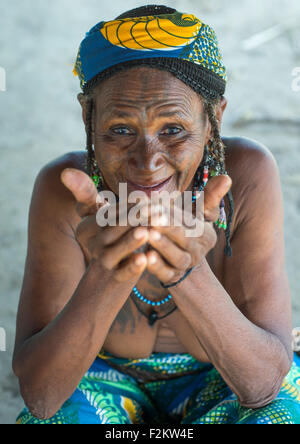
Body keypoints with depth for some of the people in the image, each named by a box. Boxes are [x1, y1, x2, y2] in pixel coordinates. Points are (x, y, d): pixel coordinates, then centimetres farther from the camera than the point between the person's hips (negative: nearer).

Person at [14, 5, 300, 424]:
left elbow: (263, 384, -27)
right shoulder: (61, 190, -25)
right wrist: (105, 278, -45)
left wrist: (189, 274, -46)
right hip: (103, 376, -1)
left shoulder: (247, 175, -26)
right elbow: (39, 396, -27)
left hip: (224, 378, 2)